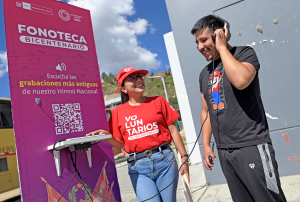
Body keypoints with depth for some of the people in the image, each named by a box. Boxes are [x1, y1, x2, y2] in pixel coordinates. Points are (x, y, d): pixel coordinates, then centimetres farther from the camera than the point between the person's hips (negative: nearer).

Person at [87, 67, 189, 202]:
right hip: (138, 166, 0)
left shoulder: (158, 101, 5)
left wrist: (184, 158, 3)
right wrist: (107, 136, -11)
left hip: (164, 160, 1)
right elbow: (120, 143, 9)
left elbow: (173, 130, 5)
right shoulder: (118, 112, 6)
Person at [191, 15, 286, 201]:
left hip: (252, 146, -5)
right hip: (224, 151, 6)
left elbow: (241, 80, -26)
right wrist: (206, 145, 11)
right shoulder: (204, 74, 13)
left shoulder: (244, 53, -3)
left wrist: (222, 47, -14)